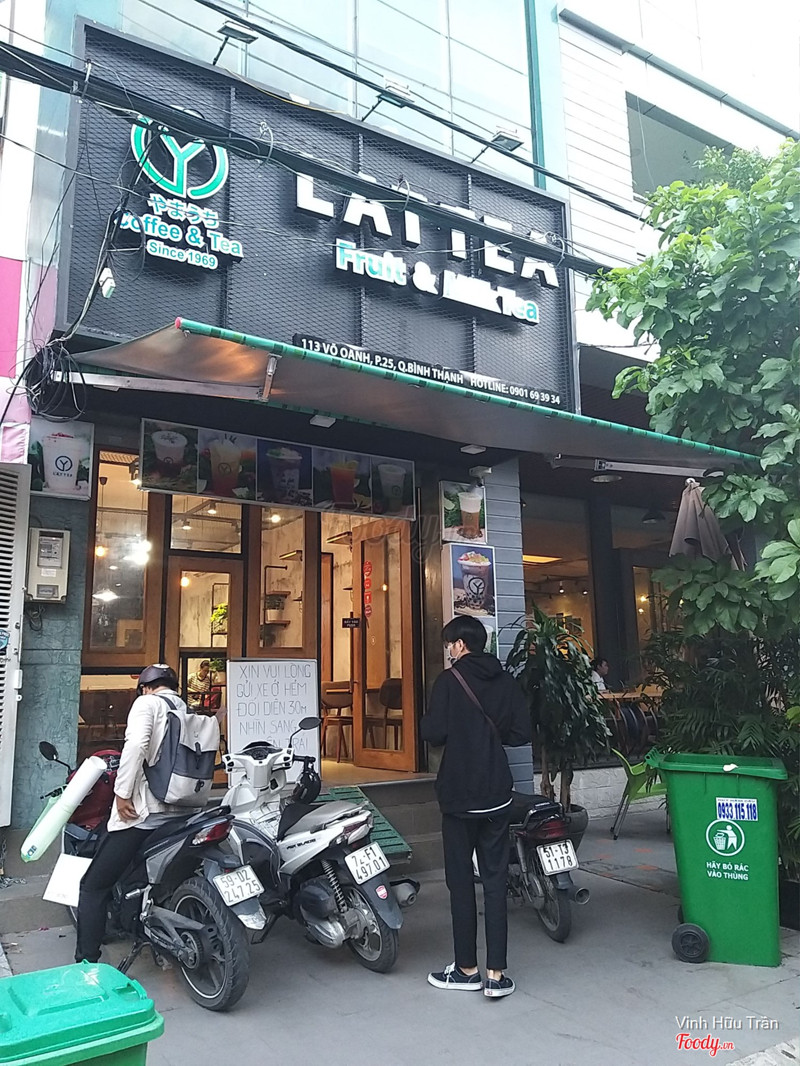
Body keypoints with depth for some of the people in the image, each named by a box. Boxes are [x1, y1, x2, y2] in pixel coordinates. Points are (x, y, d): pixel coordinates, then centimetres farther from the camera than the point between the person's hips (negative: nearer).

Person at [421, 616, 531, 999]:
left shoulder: (449, 680, -11)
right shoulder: (506, 681, 2)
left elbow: (433, 732, -16)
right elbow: (521, 733, 1)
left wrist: (442, 727, 6)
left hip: (459, 795, -4)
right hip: (497, 795, 4)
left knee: (461, 881, 8)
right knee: (495, 881, 9)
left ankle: (466, 969, 18)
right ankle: (496, 974, 11)